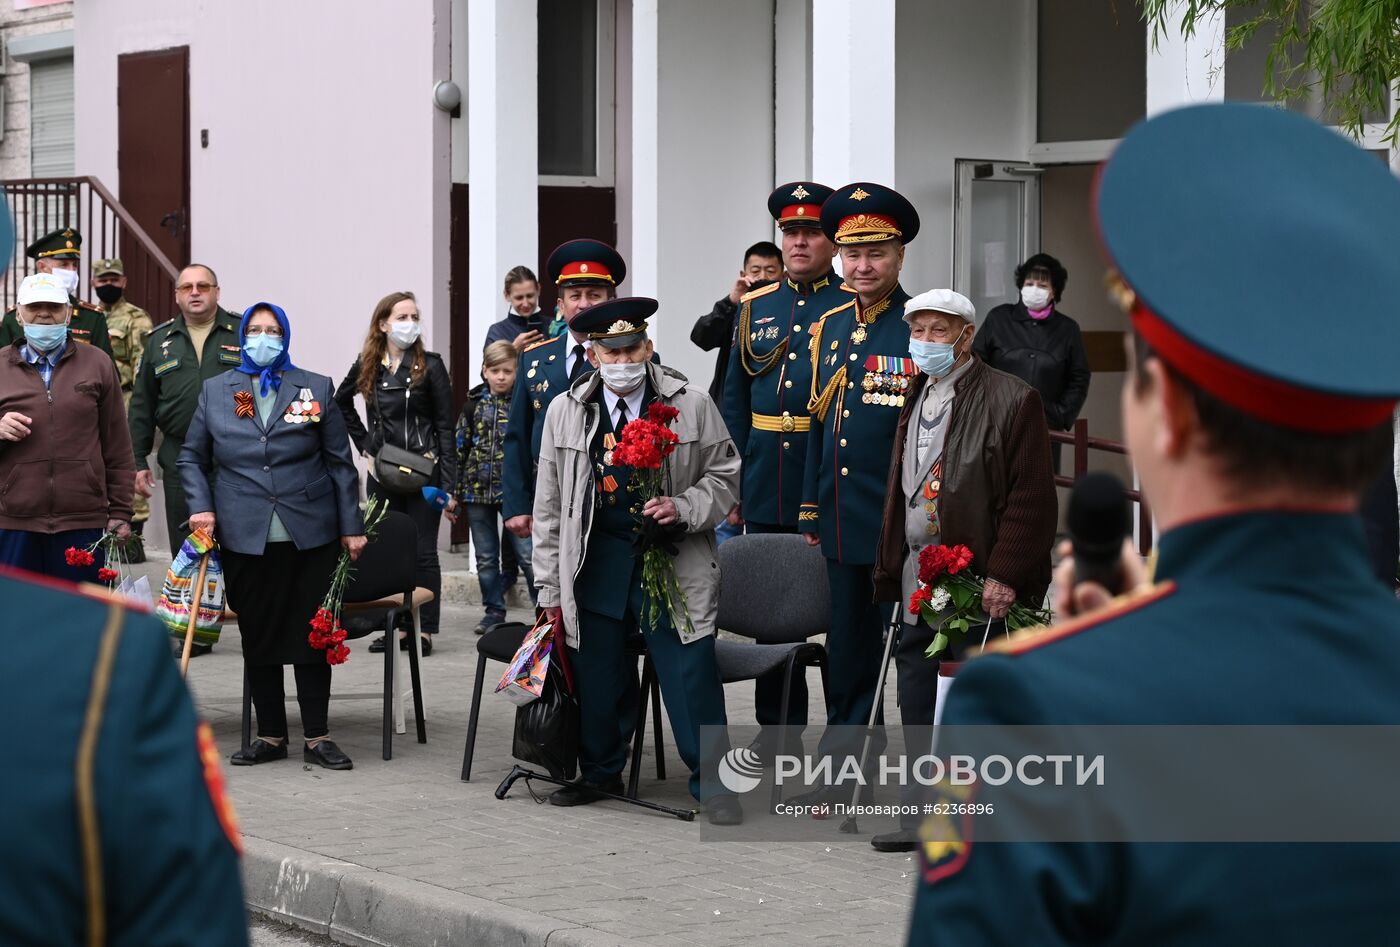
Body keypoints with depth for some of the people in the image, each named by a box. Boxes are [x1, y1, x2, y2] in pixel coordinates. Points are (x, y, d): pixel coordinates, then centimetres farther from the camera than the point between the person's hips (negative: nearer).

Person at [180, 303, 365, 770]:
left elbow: (340, 462, 7)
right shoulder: (215, 391, 9)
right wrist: (201, 506, -2)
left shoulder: (317, 389, 6)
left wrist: (351, 526, 4)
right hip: (244, 535, 1)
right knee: (257, 637, 6)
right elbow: (192, 457, 14)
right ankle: (270, 735, 16)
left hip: (309, 534, -1)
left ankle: (317, 736, 9)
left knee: (313, 635, 1)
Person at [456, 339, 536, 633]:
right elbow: (460, 448, 8)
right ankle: (494, 611, 20)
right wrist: (454, 491, 5)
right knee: (486, 558, 10)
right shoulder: (474, 404, 5)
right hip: (478, 489, 3)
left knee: (528, 555, -5)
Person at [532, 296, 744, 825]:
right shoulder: (565, 412, 5)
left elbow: (724, 476, 8)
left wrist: (683, 509, -12)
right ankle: (600, 773, 28)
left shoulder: (691, 405, 0)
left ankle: (711, 784, 6)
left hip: (675, 561, -2)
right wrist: (550, 586, 7)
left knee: (692, 675, -6)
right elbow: (549, 505, 10)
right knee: (596, 675, 7)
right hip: (597, 563, 2)